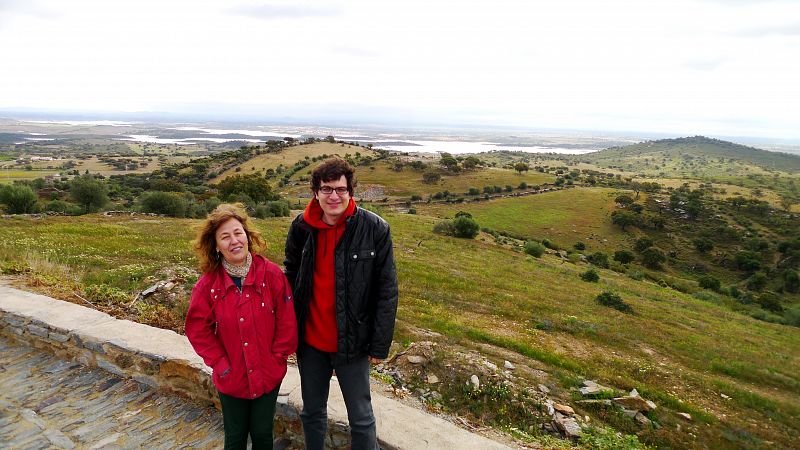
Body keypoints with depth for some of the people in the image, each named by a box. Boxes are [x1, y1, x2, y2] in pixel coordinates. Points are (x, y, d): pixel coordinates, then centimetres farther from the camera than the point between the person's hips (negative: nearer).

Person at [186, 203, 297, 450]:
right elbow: (198, 329, -3)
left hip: (268, 375, -1)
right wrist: (220, 364, -7)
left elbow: (286, 321, -9)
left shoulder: (271, 273, -15)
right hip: (231, 378, 1)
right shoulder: (208, 283, -11)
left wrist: (277, 357, -7)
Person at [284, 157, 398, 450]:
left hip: (352, 341, -3)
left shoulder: (375, 229, -15)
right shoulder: (301, 228, -6)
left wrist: (380, 345, -9)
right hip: (310, 341, 3)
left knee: (361, 418, 12)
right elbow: (290, 279, 8)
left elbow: (387, 292, -11)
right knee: (312, 413, 22)